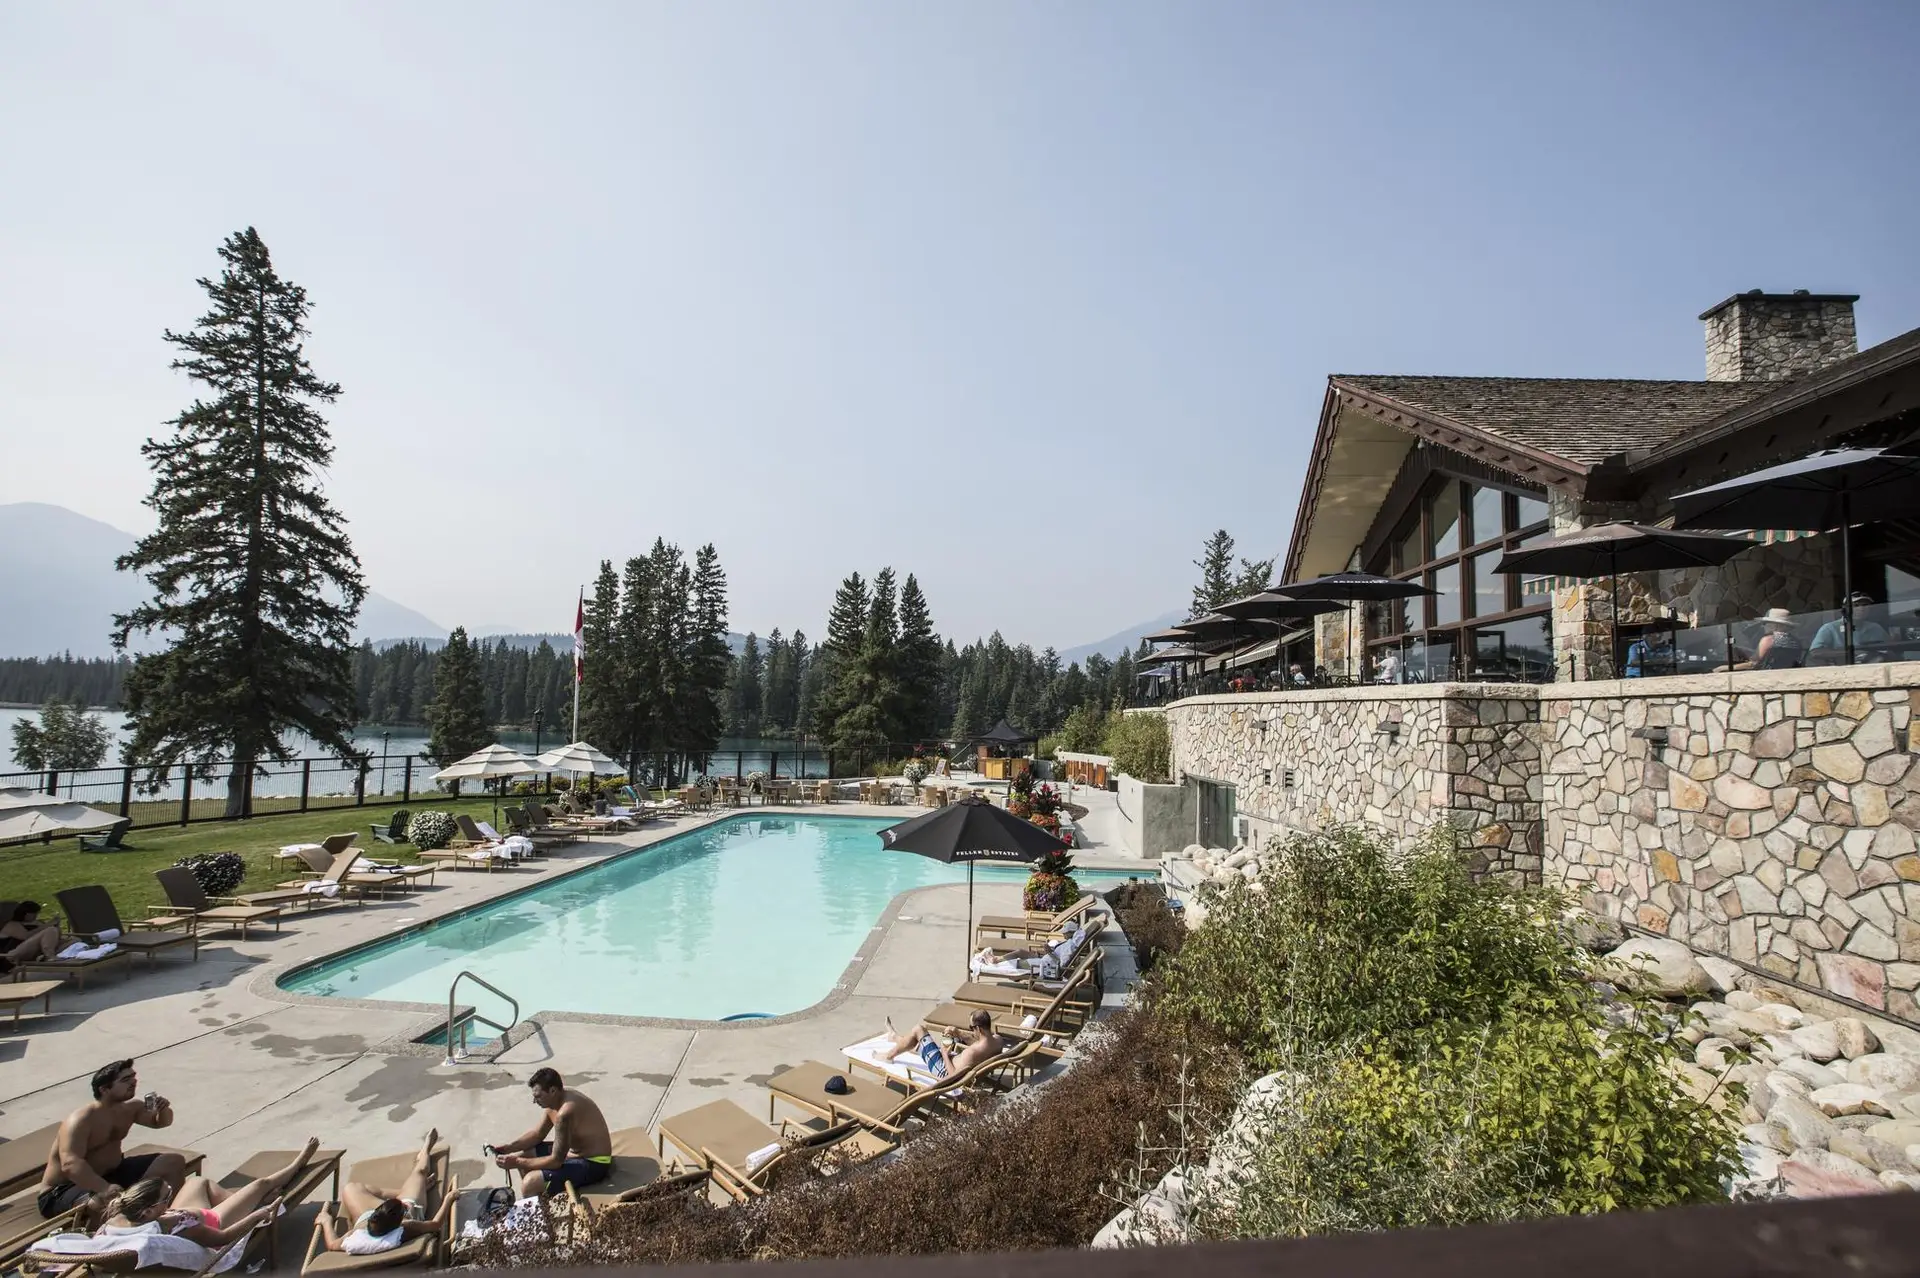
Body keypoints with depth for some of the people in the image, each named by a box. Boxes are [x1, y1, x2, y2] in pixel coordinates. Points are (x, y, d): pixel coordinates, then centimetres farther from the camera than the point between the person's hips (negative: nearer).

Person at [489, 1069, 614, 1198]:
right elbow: (538, 1134, 14)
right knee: (522, 1154, 14)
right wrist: (509, 1147, 1)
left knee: (530, 1184, -23)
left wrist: (517, 1162, -19)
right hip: (575, 1151, 10)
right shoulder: (555, 1100, 0)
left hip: (593, 1164, -10)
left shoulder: (564, 1113, -30)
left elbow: (556, 1161, -25)